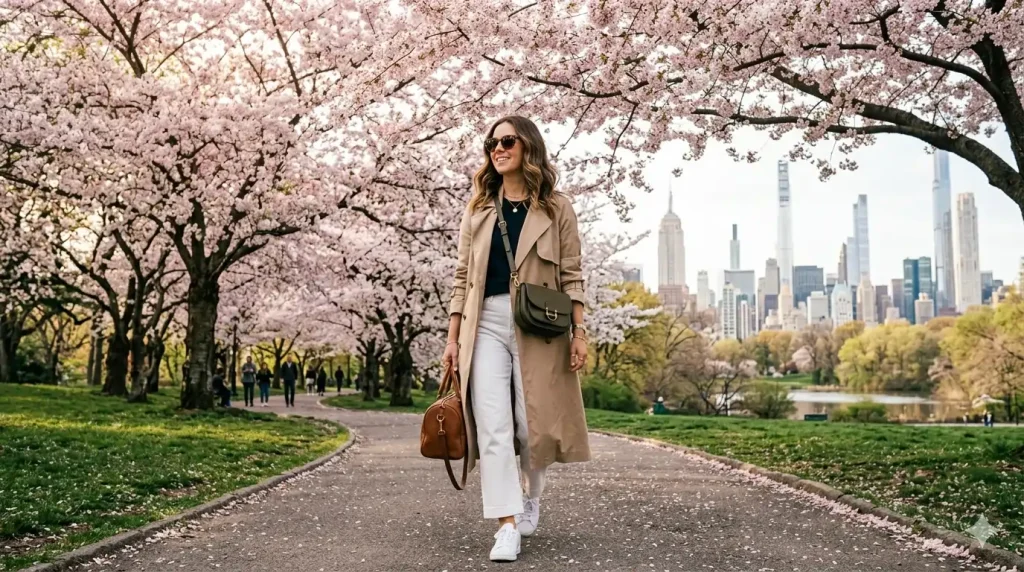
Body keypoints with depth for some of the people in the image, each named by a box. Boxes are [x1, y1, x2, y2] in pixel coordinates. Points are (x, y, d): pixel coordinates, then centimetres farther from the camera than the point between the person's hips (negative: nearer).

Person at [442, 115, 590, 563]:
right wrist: (453, 338, 4)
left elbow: (571, 276, 3)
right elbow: (463, 277, 10)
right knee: (493, 426, -8)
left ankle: (531, 493, 33)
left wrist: (579, 331, -6)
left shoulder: (556, 209, 6)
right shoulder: (478, 209, 13)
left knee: (533, 423, 3)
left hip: (539, 327, -1)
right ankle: (507, 526, -3)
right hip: (487, 324, 2)